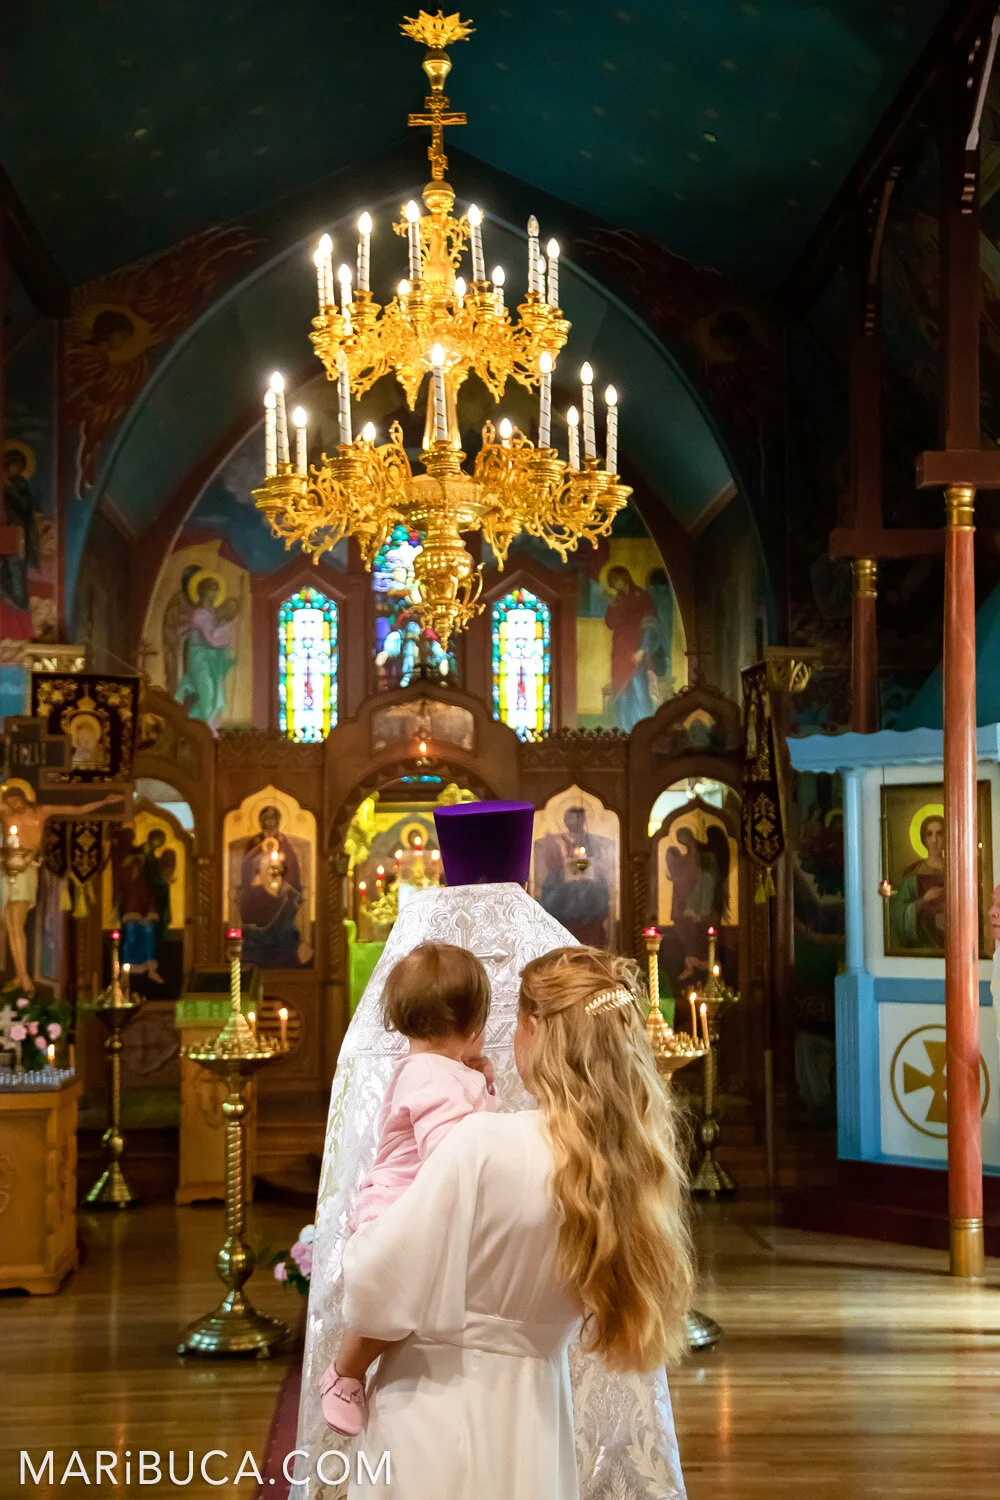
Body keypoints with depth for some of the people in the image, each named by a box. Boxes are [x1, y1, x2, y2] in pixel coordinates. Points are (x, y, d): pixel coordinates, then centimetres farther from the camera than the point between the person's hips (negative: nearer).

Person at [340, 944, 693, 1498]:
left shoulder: (483, 1146, -24)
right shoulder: (634, 1159, -5)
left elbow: (378, 1298, -20)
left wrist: (368, 1219, 1)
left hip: (440, 1414, -5)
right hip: (538, 1416, 6)